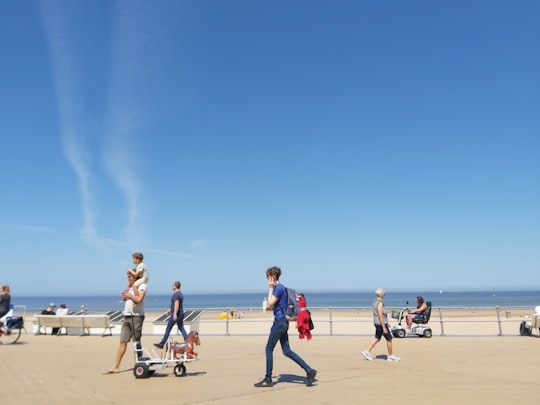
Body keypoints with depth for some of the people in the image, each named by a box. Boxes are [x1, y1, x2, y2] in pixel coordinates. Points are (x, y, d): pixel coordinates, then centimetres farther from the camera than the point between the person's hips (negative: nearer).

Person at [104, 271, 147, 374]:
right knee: (122, 341, 5)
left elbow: (139, 299, -20)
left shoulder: (141, 286, -5)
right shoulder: (130, 287, 19)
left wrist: (129, 295, -9)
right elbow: (124, 297, 3)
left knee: (137, 342, 0)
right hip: (127, 316, 7)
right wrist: (129, 285, 0)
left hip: (137, 316, -7)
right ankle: (115, 367, 6)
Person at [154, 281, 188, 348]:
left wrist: (175, 314, -32)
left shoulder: (175, 294, -15)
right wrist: (170, 310, 33)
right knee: (181, 328, 7)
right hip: (181, 314, 9)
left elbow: (176, 304, -26)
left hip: (175, 314, -9)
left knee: (168, 329, 1)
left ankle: (161, 344, 10)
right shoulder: (180, 293, 16)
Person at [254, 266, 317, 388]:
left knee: (269, 349, 0)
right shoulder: (280, 288, 16)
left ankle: (268, 379, 8)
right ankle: (309, 370, 7)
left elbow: (269, 305, -17)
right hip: (282, 322, 10)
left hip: (280, 322, -10)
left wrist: (270, 289, -12)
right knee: (287, 351, 9)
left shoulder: (278, 288, -15)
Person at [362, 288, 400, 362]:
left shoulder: (375, 302, 10)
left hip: (377, 323, 9)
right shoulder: (380, 303, -22)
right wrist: (384, 328, -23)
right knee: (389, 339, 4)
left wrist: (386, 323, 26)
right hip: (381, 324, -9)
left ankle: (367, 352, 7)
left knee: (377, 339, 13)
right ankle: (390, 356, 14)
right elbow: (380, 316, -25)